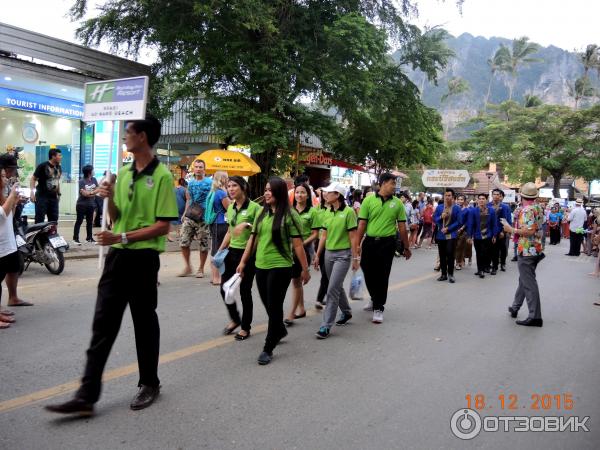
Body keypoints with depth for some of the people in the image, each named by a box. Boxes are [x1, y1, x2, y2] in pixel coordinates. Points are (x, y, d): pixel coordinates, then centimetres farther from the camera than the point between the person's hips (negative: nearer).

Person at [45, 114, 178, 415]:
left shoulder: (161, 175, -10)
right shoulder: (123, 172, 12)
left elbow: (162, 226, -14)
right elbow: (116, 218, 15)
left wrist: (121, 237, -19)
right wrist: (109, 198, -4)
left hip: (143, 258, -6)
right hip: (117, 255, 7)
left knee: (144, 322, 7)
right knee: (103, 323, 6)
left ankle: (149, 384, 25)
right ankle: (87, 396, 11)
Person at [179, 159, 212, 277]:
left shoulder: (210, 182, -3)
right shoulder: (190, 183, 12)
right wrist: (185, 213, 11)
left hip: (203, 218, -4)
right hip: (189, 217, 4)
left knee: (203, 245, 3)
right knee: (184, 243, 0)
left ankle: (201, 269, 17)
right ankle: (188, 267, 16)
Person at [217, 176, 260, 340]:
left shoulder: (254, 207, -11)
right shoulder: (230, 207, 10)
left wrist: (247, 225, -28)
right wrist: (220, 250, 11)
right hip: (232, 252, 6)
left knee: (245, 291, 2)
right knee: (225, 288, 5)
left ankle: (245, 327, 19)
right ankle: (235, 319, 29)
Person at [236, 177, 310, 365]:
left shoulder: (289, 215, -9)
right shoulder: (262, 214, 8)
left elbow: (298, 244, -9)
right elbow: (253, 239, 13)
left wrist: (305, 269, -6)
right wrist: (243, 262, 12)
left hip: (280, 267, -6)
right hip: (261, 267, 6)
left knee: (274, 306, 2)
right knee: (268, 305, 17)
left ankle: (268, 349, 12)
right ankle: (280, 330, 45)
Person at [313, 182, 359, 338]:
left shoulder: (348, 212, -11)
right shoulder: (327, 213, 7)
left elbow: (353, 237, -10)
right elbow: (324, 235, 12)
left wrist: (355, 258, -10)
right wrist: (318, 255, 11)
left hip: (343, 254, -7)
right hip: (329, 253, 7)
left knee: (332, 289, -11)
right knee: (337, 287, 18)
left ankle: (326, 325, -5)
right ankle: (346, 312, 40)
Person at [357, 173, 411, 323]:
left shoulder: (397, 203, 2)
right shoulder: (369, 200, -1)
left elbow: (402, 227, 6)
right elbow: (362, 224, -2)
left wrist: (406, 247, 9)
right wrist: (357, 244, -5)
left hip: (387, 243, -1)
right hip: (370, 242, 1)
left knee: (382, 276, 0)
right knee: (368, 273, 13)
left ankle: (378, 308, 12)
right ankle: (375, 299, 39)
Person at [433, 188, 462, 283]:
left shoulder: (457, 208, -2)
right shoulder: (439, 207, 7)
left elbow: (459, 222, -6)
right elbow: (434, 219, 8)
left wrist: (448, 229, -12)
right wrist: (441, 217, -12)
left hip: (451, 235, -3)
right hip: (440, 235, 3)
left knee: (450, 254, -8)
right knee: (442, 255, 7)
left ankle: (450, 274, 4)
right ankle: (443, 274, 16)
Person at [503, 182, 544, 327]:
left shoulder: (527, 210, -17)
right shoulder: (538, 209, 11)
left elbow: (529, 231, -26)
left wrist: (511, 230, -17)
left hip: (527, 251, -10)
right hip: (536, 249, 10)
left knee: (529, 283, -7)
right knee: (524, 280, 18)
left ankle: (535, 317, -6)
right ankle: (515, 307, 30)